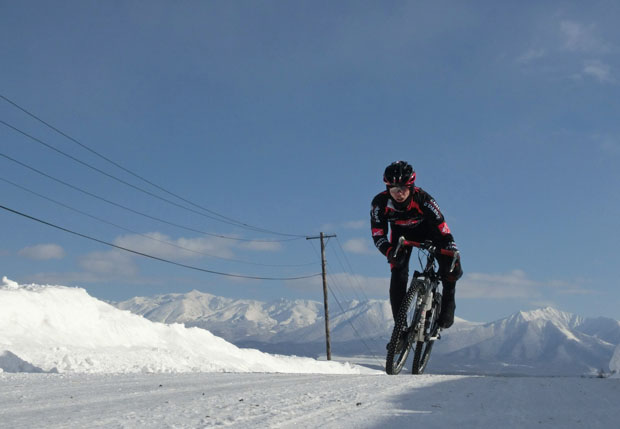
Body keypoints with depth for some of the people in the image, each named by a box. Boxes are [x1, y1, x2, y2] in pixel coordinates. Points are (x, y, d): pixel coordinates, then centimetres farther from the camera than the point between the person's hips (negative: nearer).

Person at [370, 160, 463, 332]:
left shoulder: (422, 198, -36)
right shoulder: (380, 202, -31)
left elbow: (442, 227, -35)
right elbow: (378, 235, -26)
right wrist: (390, 252, -47)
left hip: (426, 229, -1)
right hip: (401, 233, 1)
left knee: (451, 266, -23)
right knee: (398, 275, -16)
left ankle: (448, 303, 3)